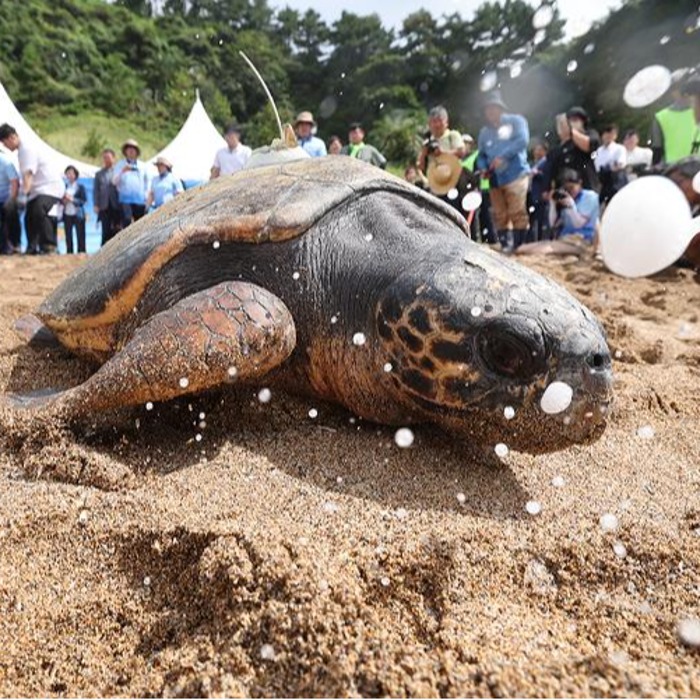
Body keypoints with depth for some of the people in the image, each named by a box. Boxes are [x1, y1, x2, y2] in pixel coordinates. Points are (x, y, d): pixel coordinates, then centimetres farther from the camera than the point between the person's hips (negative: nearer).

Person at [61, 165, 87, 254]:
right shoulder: (64, 187, 9)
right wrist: (63, 201, -6)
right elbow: (60, 199, 15)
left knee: (80, 236, -5)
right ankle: (69, 254, 8)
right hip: (67, 215, 3)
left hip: (78, 215, -3)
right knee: (68, 236, 4)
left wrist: (72, 199, -13)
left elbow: (84, 201, -4)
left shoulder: (80, 187, 2)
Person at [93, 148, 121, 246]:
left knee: (117, 231, -1)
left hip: (117, 206, -2)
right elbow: (96, 190, 12)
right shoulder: (99, 173, 16)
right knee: (106, 232, 0)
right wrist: (96, 205, -1)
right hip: (104, 207, 2)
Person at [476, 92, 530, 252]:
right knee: (499, 215, 4)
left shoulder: (516, 121, 5)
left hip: (515, 174, -5)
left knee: (517, 213, -12)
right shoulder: (484, 132, 21)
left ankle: (519, 247, -8)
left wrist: (503, 156, -18)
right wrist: (483, 168, -2)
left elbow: (522, 140, -10)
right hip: (495, 179, 6)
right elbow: (482, 155, 21)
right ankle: (505, 247, 10)